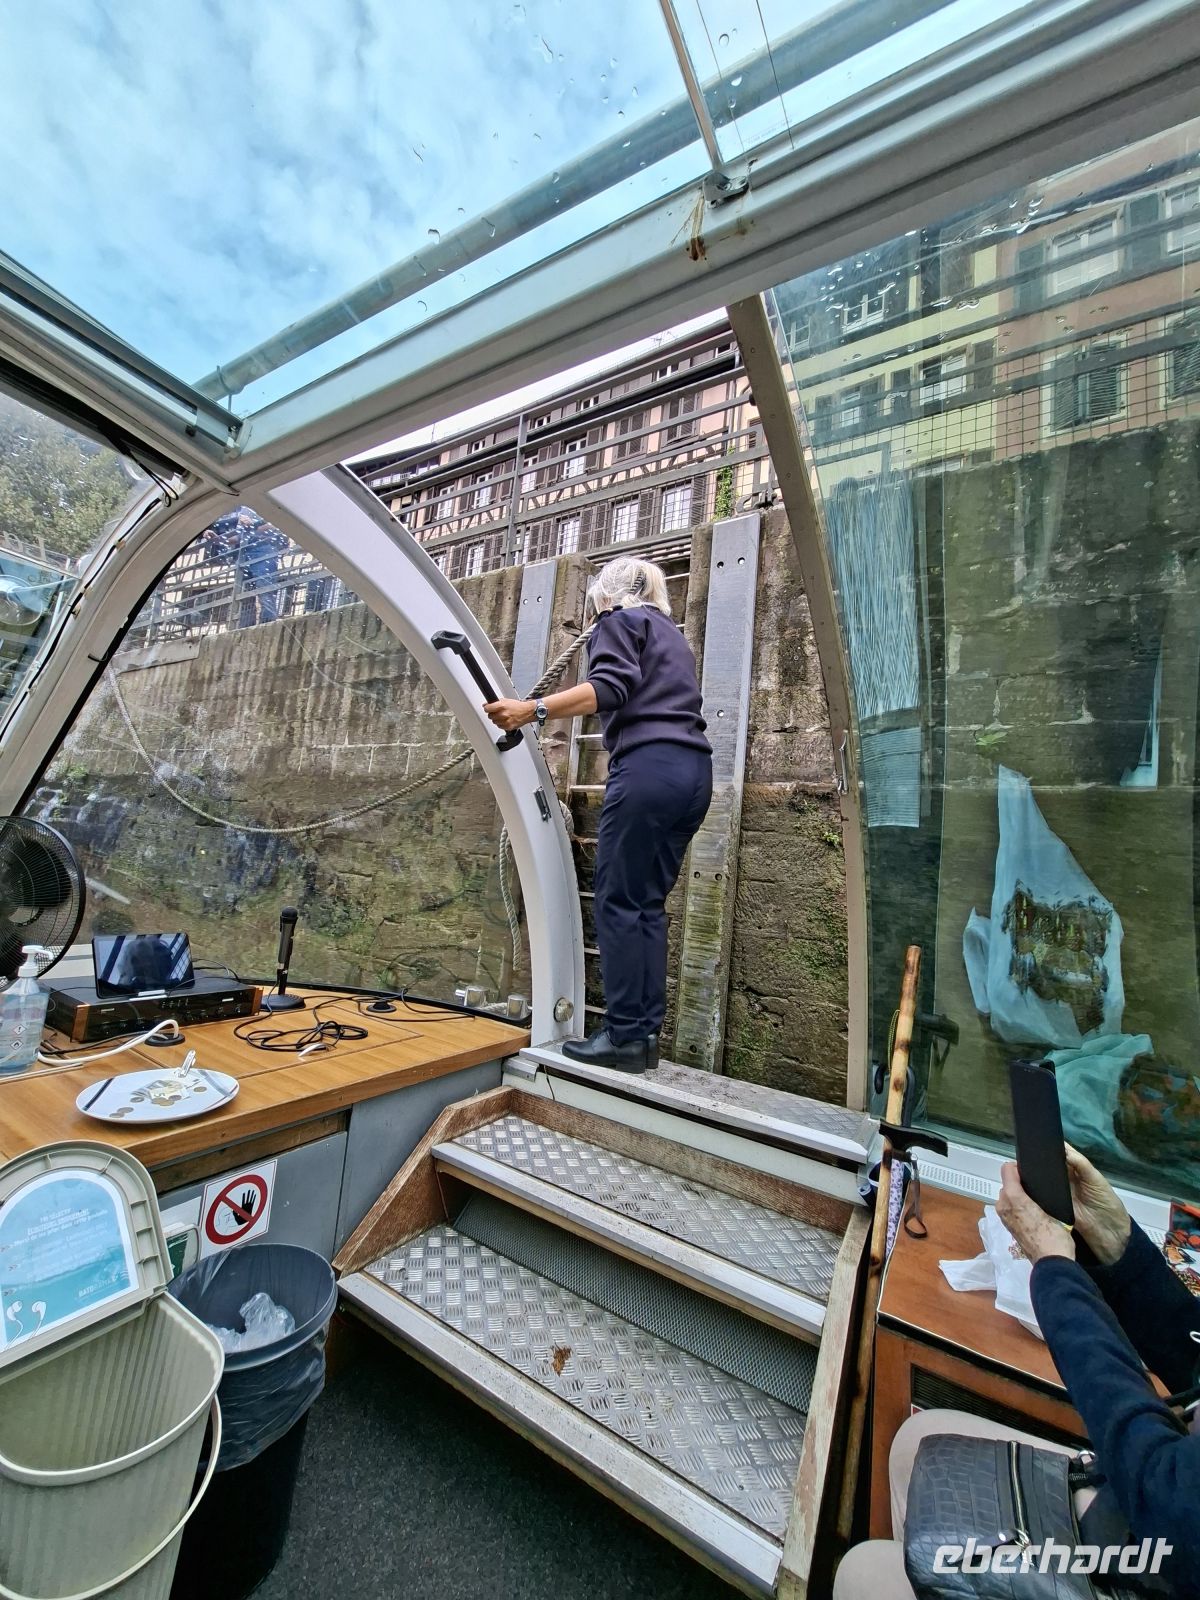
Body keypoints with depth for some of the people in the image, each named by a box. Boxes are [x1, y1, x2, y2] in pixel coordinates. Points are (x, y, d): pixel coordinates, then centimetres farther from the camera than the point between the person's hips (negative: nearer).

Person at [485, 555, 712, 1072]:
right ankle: (646, 1033, 10)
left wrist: (533, 709, -21)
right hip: (693, 771, 8)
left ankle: (624, 1034, -2)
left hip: (648, 765, -8)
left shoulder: (620, 619, 7)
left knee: (619, 902, -5)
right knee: (649, 903, 7)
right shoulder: (671, 633, 32)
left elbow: (610, 687, -12)